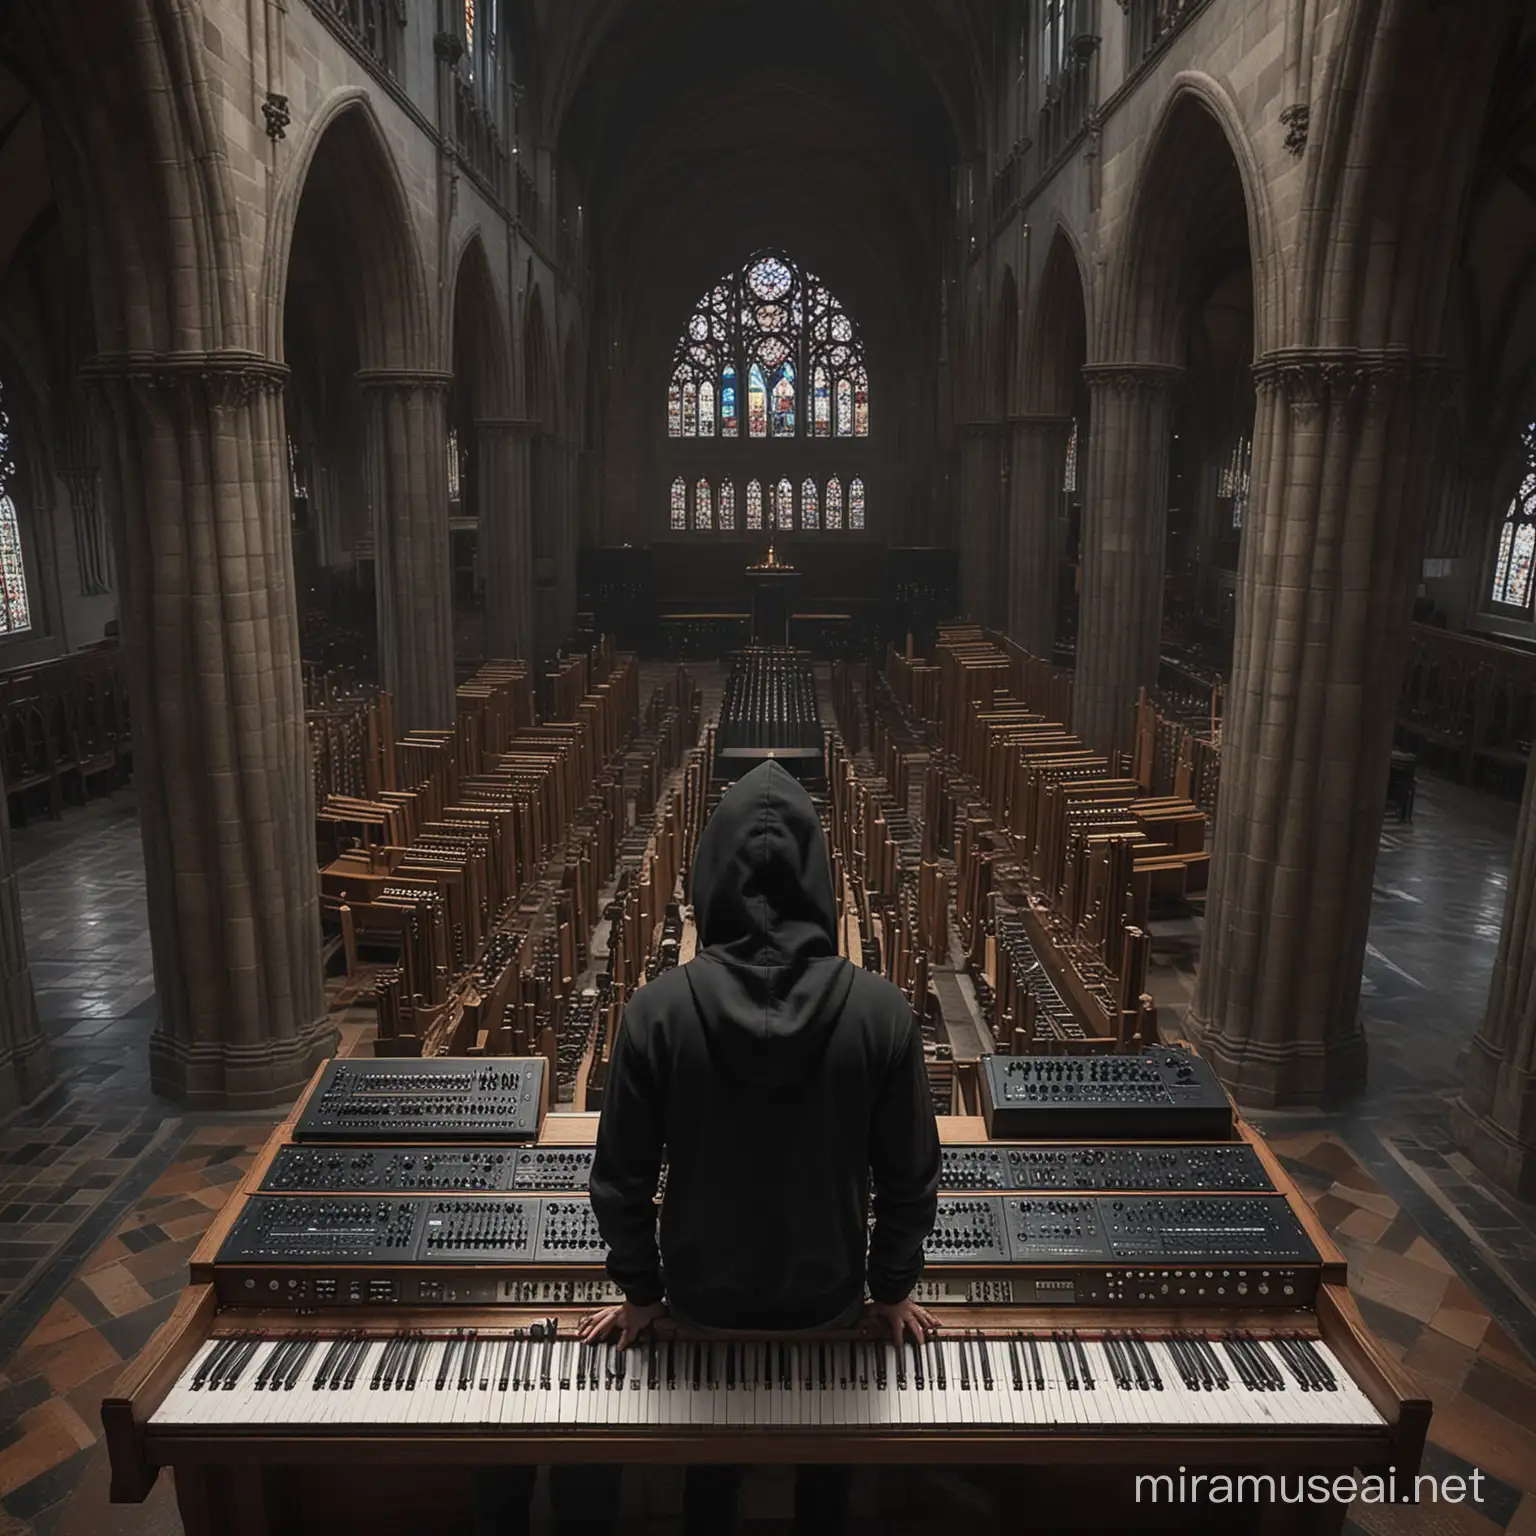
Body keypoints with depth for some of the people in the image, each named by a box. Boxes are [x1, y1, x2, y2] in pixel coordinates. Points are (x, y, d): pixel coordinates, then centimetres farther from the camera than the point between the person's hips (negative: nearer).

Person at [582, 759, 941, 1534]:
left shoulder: (657, 1010, -23)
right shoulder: (881, 1010, -22)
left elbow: (621, 1176, -13)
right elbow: (910, 1175, -12)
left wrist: (640, 1291, 4)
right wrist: (892, 1287, 5)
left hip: (702, 1298, 0)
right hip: (830, 1295, 0)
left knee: (710, 1466, 31)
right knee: (827, 1457, 31)